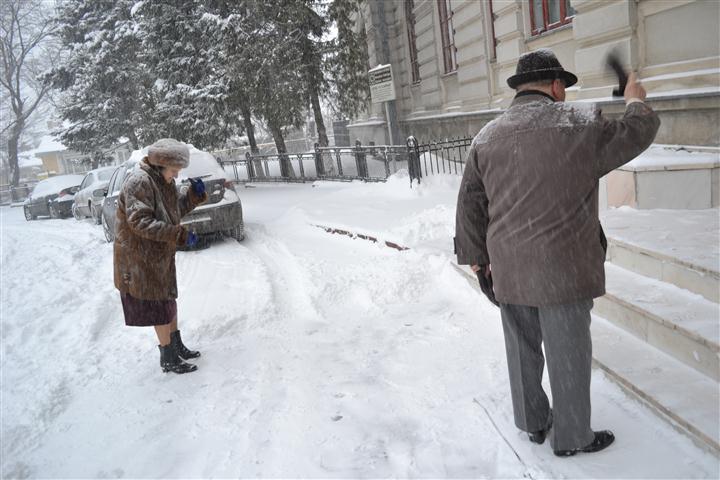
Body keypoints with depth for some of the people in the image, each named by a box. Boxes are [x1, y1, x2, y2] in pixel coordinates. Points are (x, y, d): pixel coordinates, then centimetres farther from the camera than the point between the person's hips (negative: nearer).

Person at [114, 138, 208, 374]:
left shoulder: (163, 181, 6)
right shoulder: (138, 181, -23)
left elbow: (177, 209, 16)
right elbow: (140, 222, -30)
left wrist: (195, 194, -3)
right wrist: (180, 235, -33)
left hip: (160, 254, 9)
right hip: (140, 256, -9)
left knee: (168, 299, 19)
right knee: (160, 306, -1)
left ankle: (177, 346, 34)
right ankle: (168, 359, 12)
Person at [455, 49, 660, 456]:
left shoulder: (486, 137, 5)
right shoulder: (579, 124, -8)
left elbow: (470, 205, 9)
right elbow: (636, 134, 7)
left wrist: (476, 256, 19)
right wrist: (636, 103, 28)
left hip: (508, 270, 5)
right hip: (562, 269, -5)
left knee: (523, 349, 19)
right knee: (568, 354, 9)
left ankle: (533, 423, 37)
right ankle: (572, 437, 25)